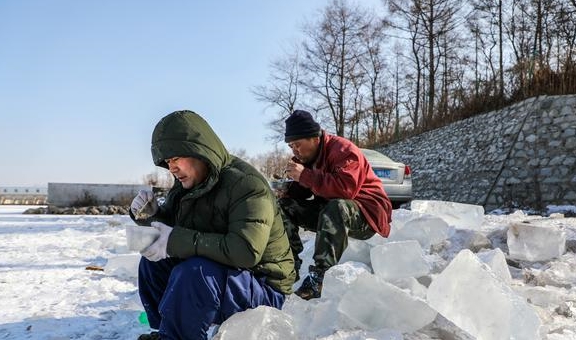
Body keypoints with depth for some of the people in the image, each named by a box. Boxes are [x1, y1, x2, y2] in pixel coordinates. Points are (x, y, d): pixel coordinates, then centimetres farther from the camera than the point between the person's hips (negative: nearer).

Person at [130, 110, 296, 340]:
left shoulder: (246, 184, -22)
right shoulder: (186, 185, 4)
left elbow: (246, 251, -35)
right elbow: (168, 229, 15)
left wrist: (177, 241, -31)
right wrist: (149, 215, -8)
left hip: (262, 289, -8)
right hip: (216, 273, 8)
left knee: (192, 272, -32)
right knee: (153, 260, 0)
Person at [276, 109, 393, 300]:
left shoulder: (344, 150, -20)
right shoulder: (304, 157, 6)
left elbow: (345, 188, -35)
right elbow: (303, 190, 10)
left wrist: (305, 175, -34)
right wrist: (286, 190, -13)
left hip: (367, 215, -8)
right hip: (327, 210, 8)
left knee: (336, 208, -41)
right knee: (283, 206, -6)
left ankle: (320, 277, -40)